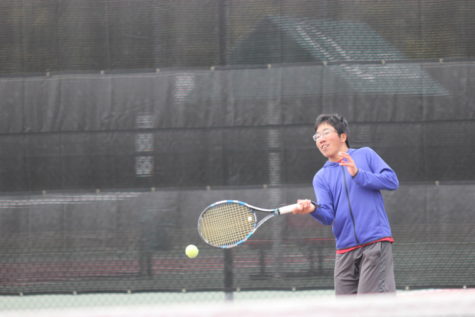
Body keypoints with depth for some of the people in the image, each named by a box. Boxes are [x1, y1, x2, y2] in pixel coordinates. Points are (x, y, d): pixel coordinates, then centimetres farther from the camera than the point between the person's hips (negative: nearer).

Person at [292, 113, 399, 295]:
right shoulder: (321, 178, 15)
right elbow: (328, 216, 0)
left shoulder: (365, 155, 9)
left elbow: (392, 181, -2)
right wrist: (313, 209, -23)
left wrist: (358, 174, -13)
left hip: (376, 242, -4)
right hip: (345, 251, 4)